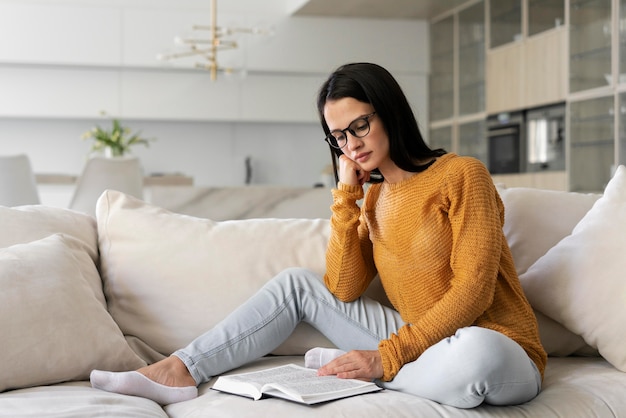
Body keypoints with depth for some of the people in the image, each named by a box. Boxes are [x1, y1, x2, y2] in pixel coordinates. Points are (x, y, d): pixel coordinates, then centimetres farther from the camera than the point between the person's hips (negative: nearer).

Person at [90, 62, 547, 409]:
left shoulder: (461, 175, -10)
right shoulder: (374, 197, 10)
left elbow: (472, 291, -18)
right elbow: (344, 290, 0)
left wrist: (385, 358, -23)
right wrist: (346, 195, -4)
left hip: (496, 347, -6)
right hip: (417, 342, 6)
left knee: (474, 355, -43)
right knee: (296, 283, 3)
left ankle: (347, 365, -16)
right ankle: (179, 371, -7)